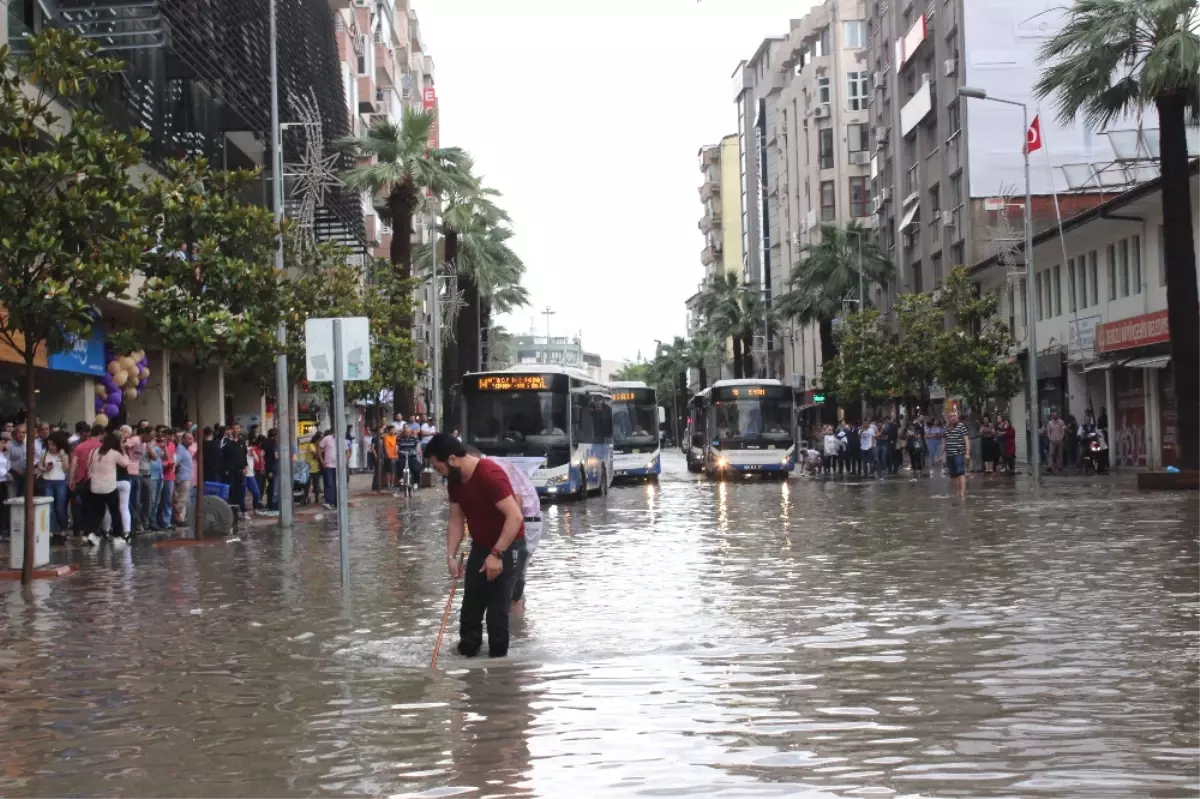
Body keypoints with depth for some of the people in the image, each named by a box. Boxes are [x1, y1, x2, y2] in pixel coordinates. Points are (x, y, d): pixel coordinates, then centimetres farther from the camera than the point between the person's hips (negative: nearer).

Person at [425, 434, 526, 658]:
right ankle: (467, 652, 25)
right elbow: (456, 520, 3)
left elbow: (515, 516, -32)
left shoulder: (490, 475, -29)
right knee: (470, 605, 12)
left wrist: (497, 554, -32)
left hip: (506, 546, -8)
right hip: (480, 545, 8)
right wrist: (451, 556, -8)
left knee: (497, 607, -8)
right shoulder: (455, 480, -2)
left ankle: (497, 658, 3)